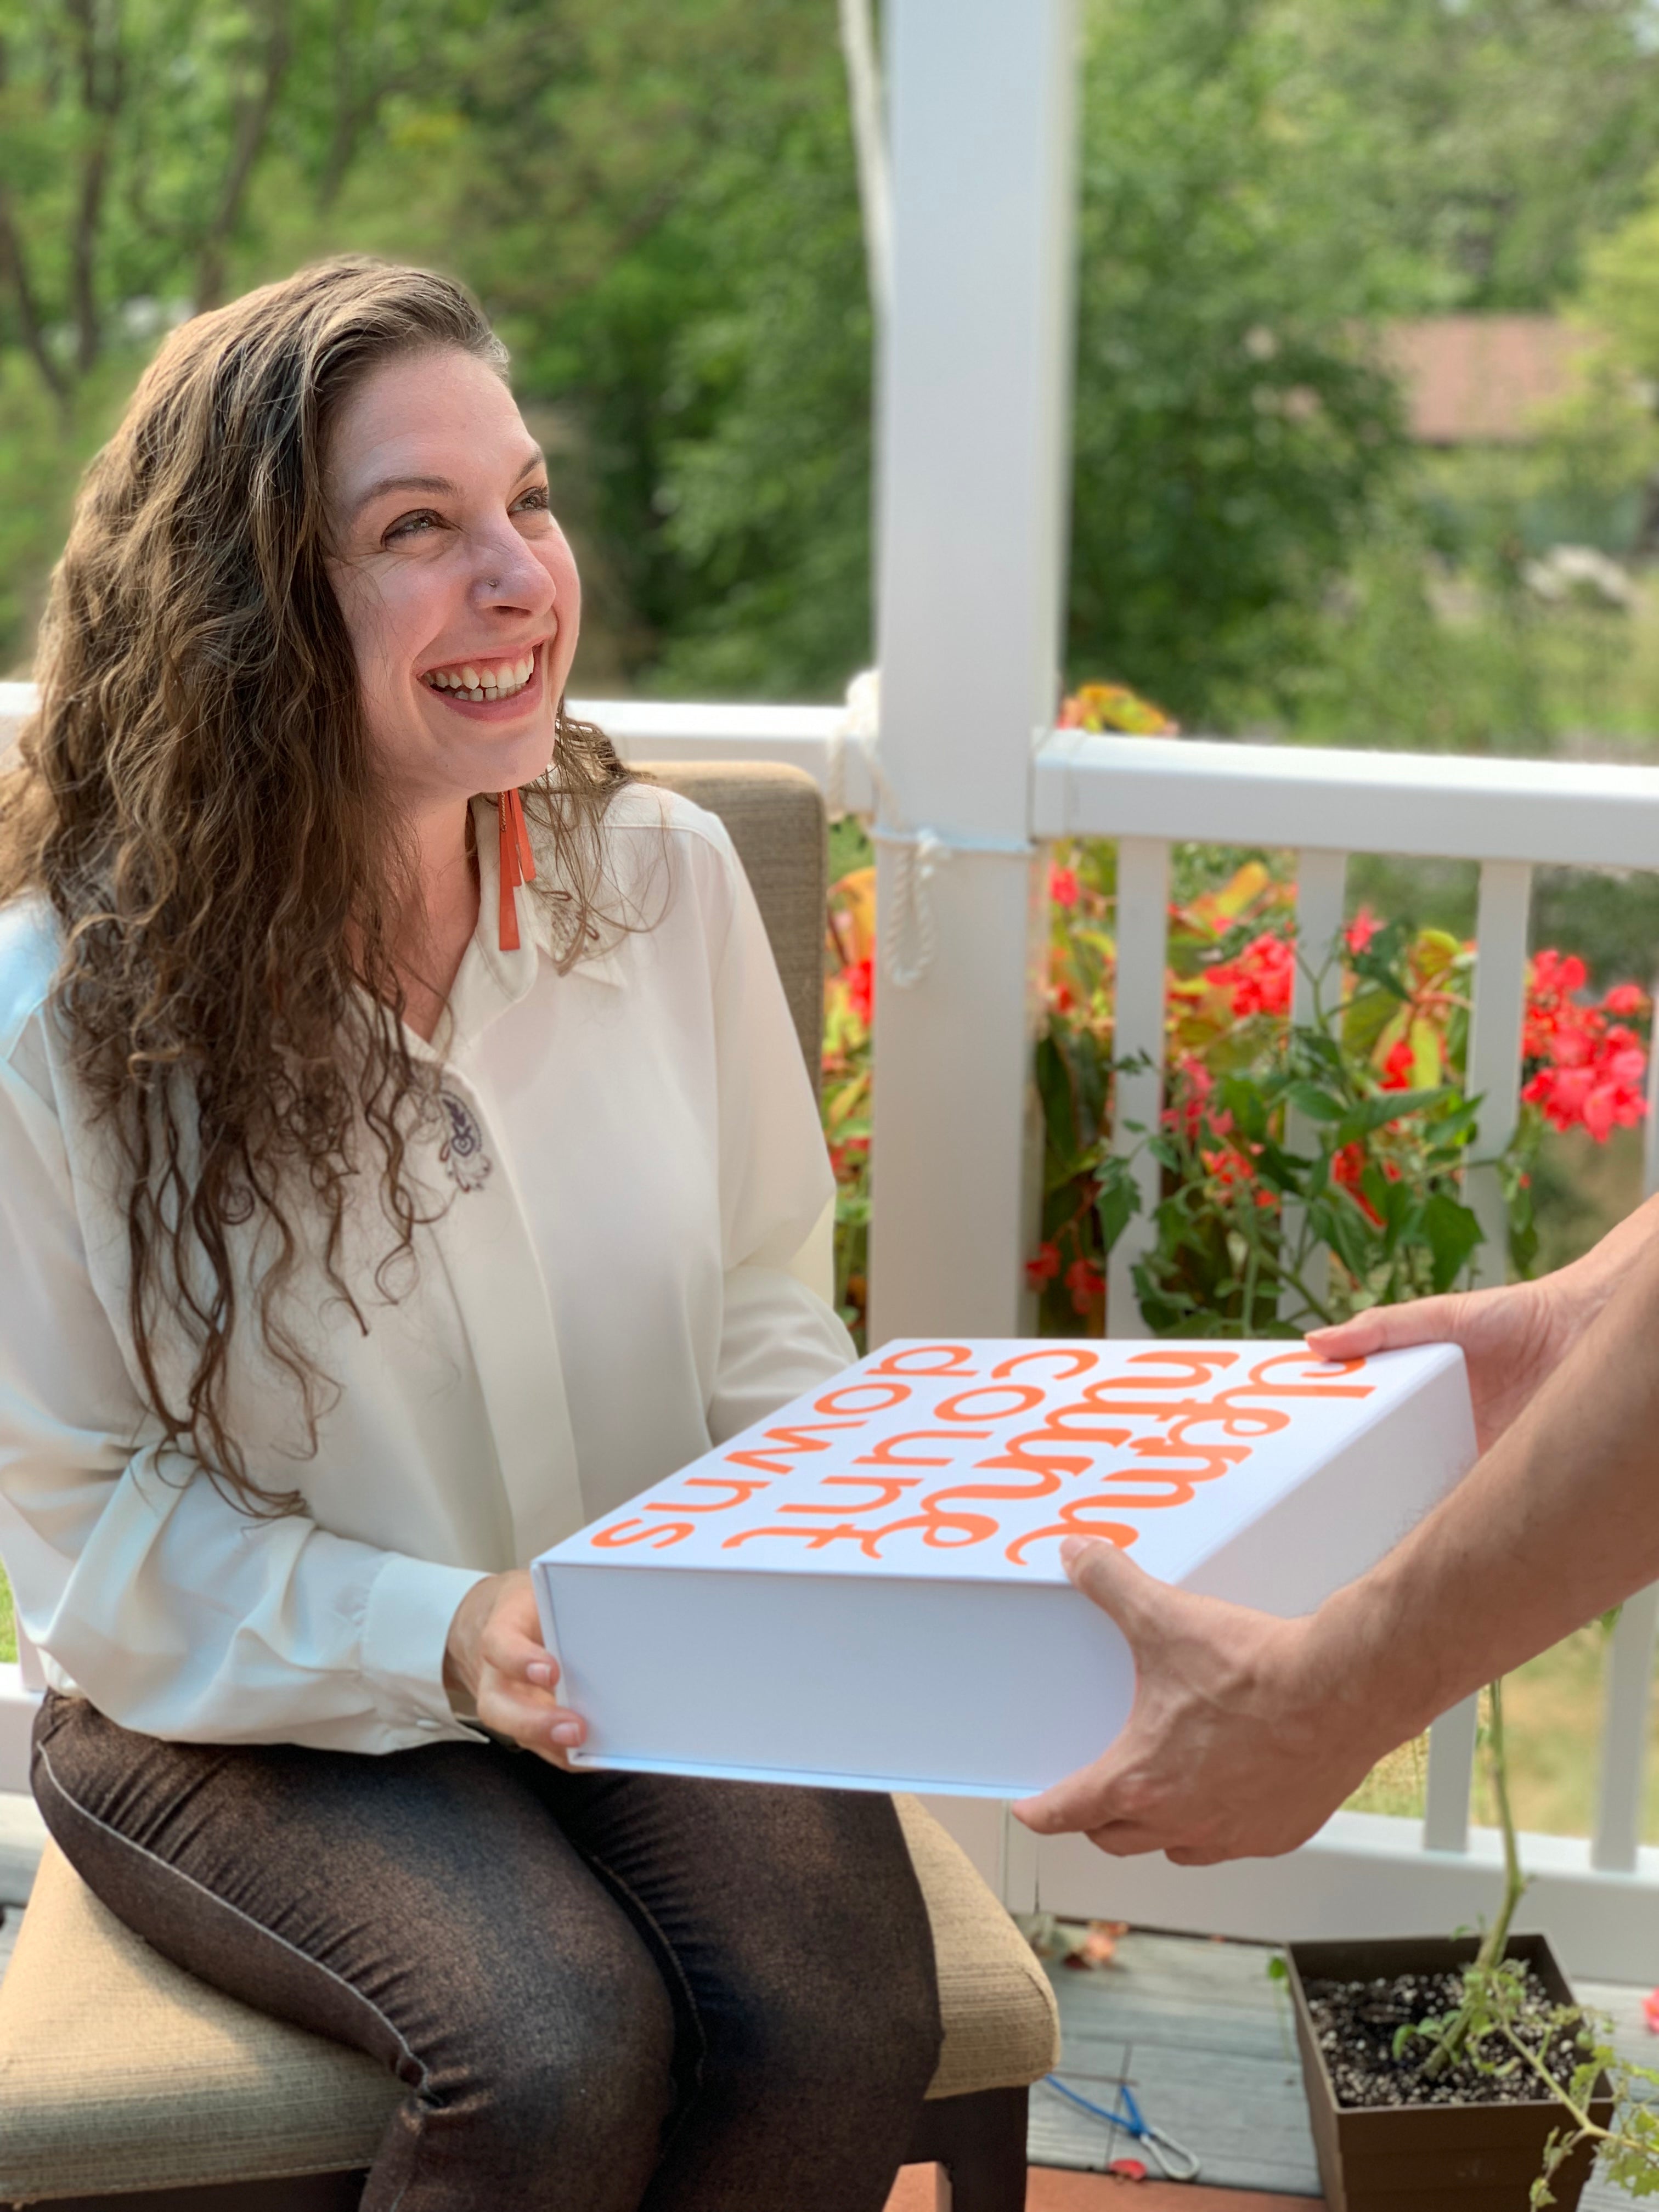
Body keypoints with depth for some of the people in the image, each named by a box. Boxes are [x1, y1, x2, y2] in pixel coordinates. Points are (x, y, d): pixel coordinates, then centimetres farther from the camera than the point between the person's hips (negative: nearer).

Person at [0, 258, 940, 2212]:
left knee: (843, 2011, -21)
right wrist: (431, 1636, -23)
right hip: (245, 1708, -3)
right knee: (560, 2050, -27)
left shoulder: (663, 877, -5)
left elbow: (753, 1305, 6)